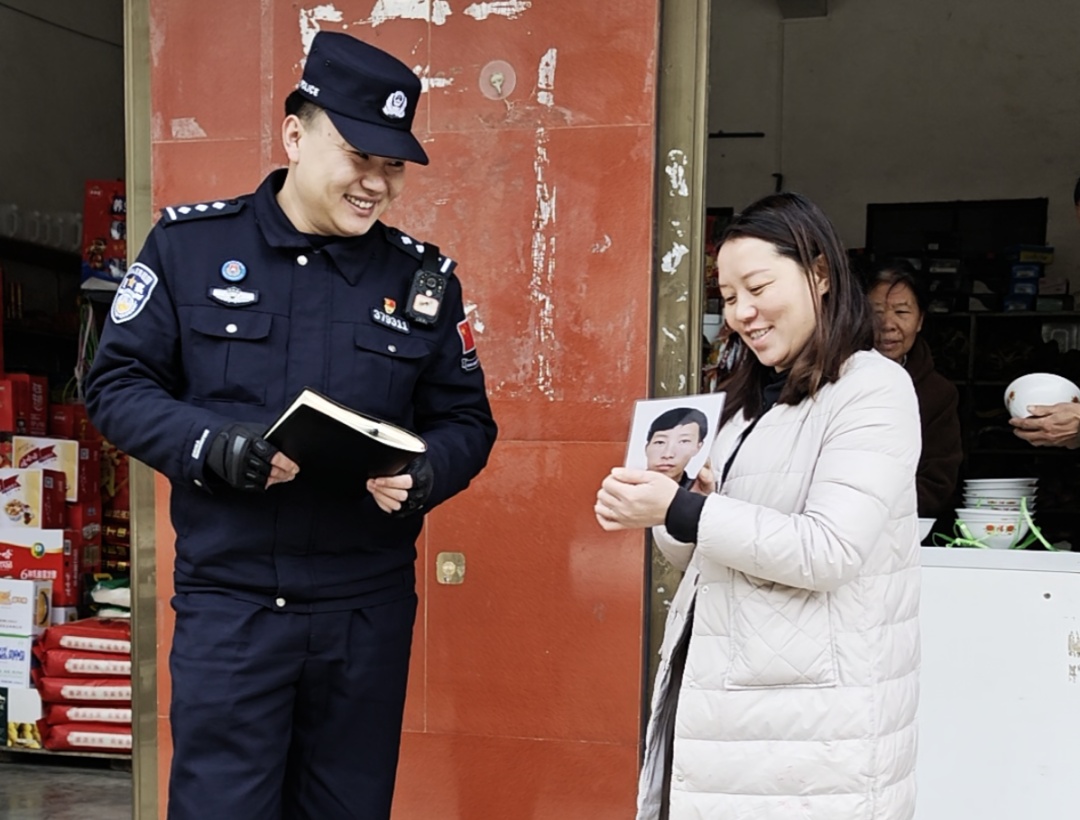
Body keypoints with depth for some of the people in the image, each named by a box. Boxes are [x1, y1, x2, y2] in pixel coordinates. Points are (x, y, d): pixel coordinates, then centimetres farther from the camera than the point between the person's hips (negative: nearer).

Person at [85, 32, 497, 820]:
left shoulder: (423, 276, 4)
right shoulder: (189, 243, -2)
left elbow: (466, 420, 7)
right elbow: (118, 384, 0)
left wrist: (424, 474, -15)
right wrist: (211, 447, -18)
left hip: (370, 607, 2)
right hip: (228, 600, -2)